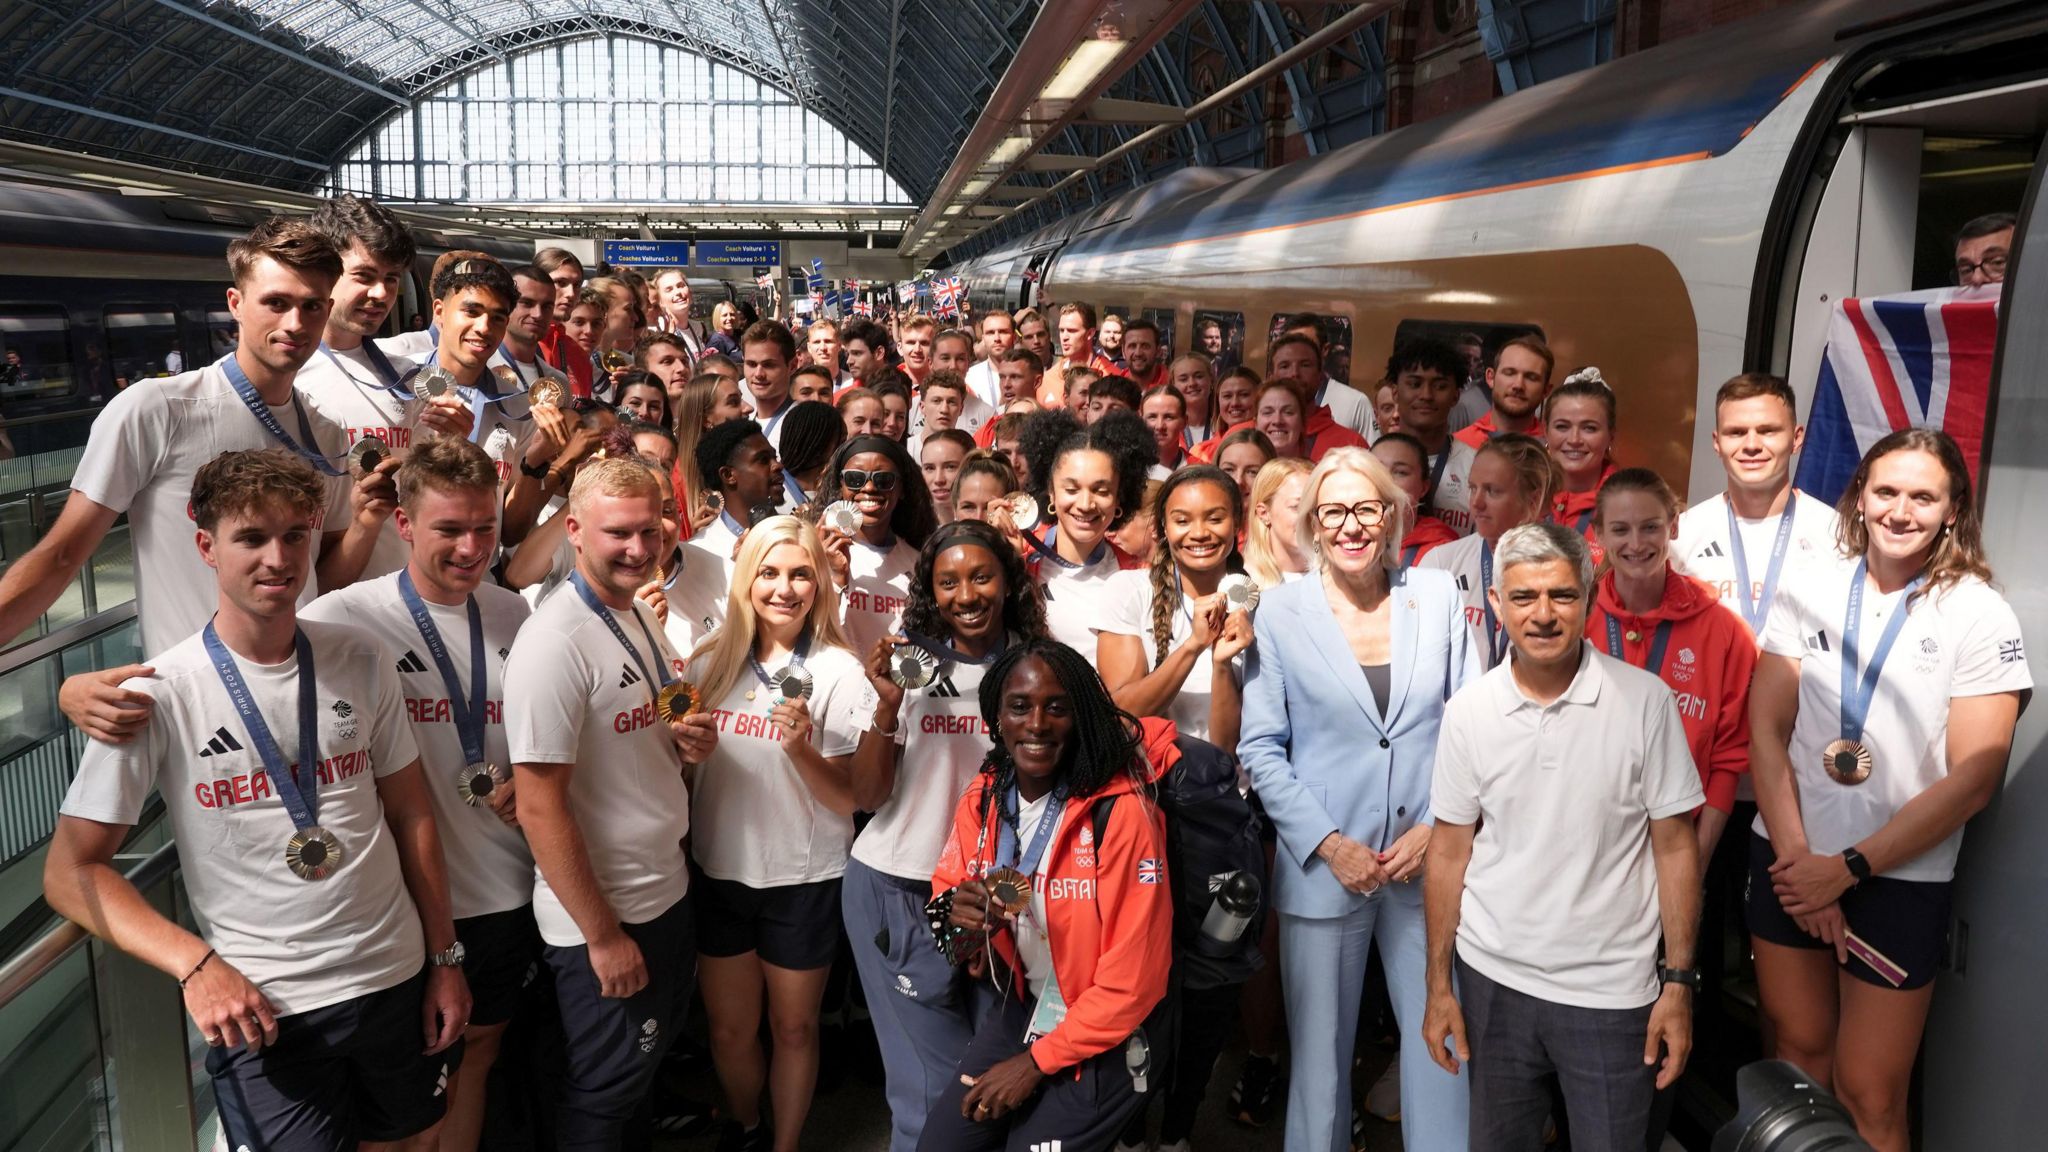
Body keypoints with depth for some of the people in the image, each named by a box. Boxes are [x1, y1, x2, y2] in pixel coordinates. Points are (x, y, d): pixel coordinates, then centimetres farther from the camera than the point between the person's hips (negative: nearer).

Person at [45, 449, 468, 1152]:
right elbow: (71, 872, -7)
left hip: (399, 981, 4)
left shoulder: (359, 661, -1)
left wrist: (445, 957, 5)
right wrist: (194, 964, -19)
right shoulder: (160, 695, -11)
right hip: (261, 1008, -4)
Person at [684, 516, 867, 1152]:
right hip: (718, 872, 3)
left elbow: (848, 797, -14)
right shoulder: (711, 659, -1)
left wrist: (799, 748, -29)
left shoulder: (839, 672, -12)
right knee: (729, 1029, 17)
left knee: (793, 1028, 13)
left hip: (803, 880, -3)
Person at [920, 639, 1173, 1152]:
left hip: (1101, 1038, -5)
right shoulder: (981, 801, -4)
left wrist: (1037, 1061, -12)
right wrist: (955, 914, -19)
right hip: (1016, 1010, 5)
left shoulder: (1122, 813, -22)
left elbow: (1133, 980, -19)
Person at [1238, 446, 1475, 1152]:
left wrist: (1439, 826, -6)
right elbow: (1261, 749, -3)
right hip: (1324, 866, -1)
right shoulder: (1280, 611, -2)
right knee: (1320, 1048, 10)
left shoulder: (1438, 598, 3)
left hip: (1430, 858, 1)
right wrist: (1328, 845, -10)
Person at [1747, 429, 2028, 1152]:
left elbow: (1972, 780, -10)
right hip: (1790, 862, 2)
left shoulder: (1982, 618, -7)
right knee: (1798, 1051, 15)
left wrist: (1847, 869, -12)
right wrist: (1796, 856, -9)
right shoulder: (1809, 592, 0)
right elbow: (1766, 730, 0)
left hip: (1902, 880, -2)